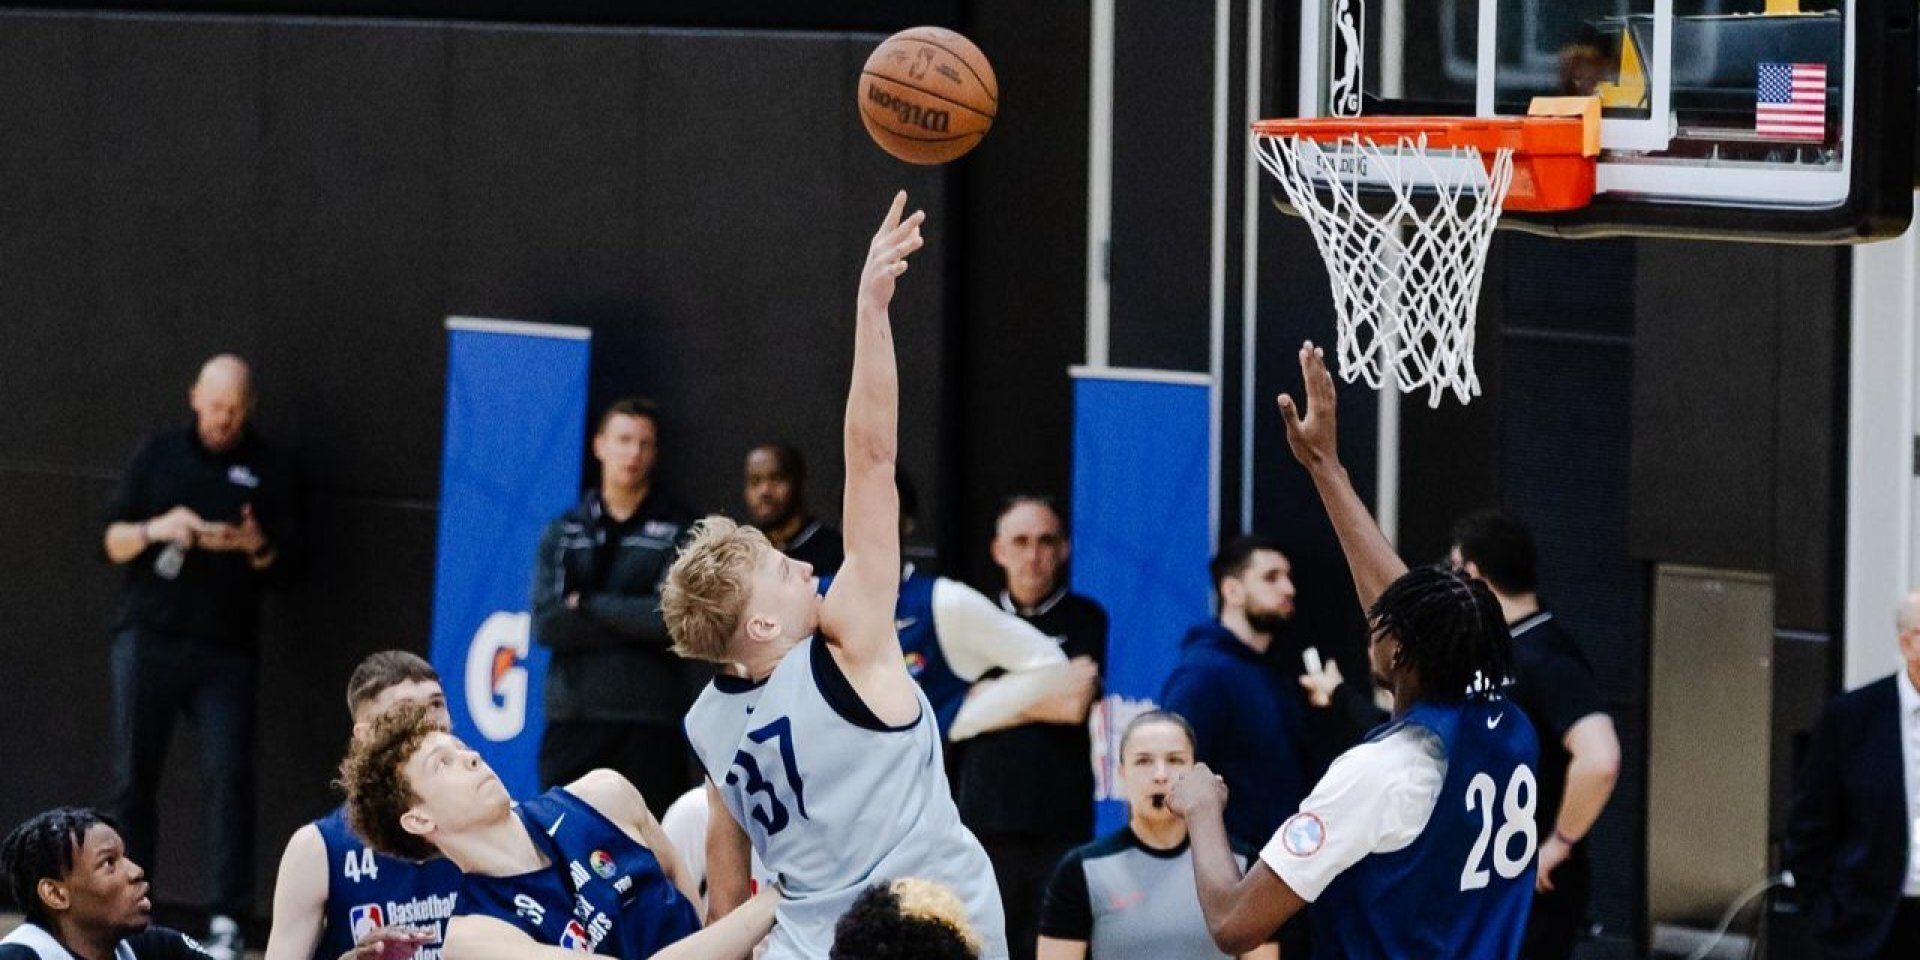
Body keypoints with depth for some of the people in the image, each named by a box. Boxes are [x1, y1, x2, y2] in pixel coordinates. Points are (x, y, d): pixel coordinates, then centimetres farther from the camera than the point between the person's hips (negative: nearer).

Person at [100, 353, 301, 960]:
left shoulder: (269, 470, 8)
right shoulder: (160, 455, 10)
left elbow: (283, 565, 7)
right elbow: (113, 543, 8)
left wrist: (254, 546, -16)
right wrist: (157, 529, -12)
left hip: (226, 651, -1)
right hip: (149, 637, 1)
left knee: (229, 774, -10)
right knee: (133, 774, 1)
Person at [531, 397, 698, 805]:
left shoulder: (681, 530, 5)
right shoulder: (563, 533, 12)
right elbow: (546, 624, -1)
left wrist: (587, 604, -5)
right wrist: (633, 622, -8)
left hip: (651, 724, -2)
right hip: (572, 718, 2)